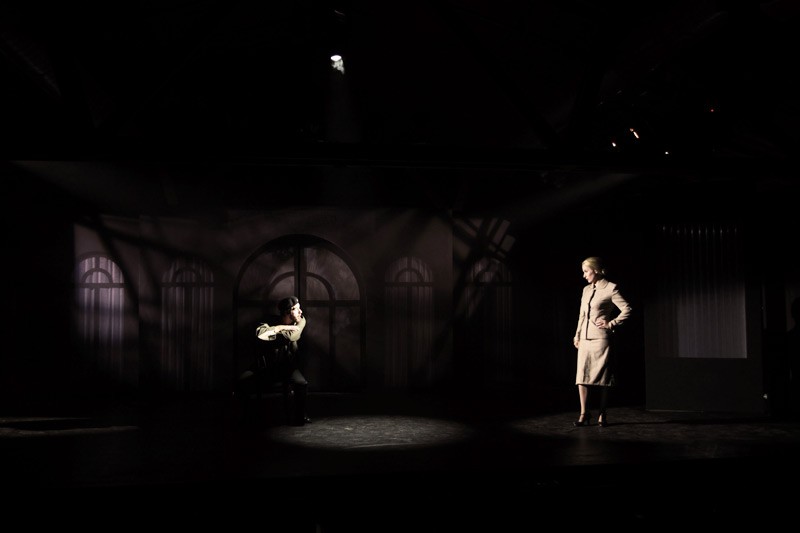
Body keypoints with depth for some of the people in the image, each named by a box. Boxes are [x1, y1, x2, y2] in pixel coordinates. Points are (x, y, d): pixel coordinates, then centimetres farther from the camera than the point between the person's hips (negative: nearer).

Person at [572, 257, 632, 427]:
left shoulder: (610, 288, -6)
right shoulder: (586, 290, 14)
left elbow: (627, 309, -9)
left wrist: (611, 324, -9)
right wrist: (577, 334, 15)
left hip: (601, 339, -6)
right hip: (585, 339, 6)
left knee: (603, 378, 1)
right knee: (581, 376, 0)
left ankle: (602, 416, 9)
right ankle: (584, 414, 5)